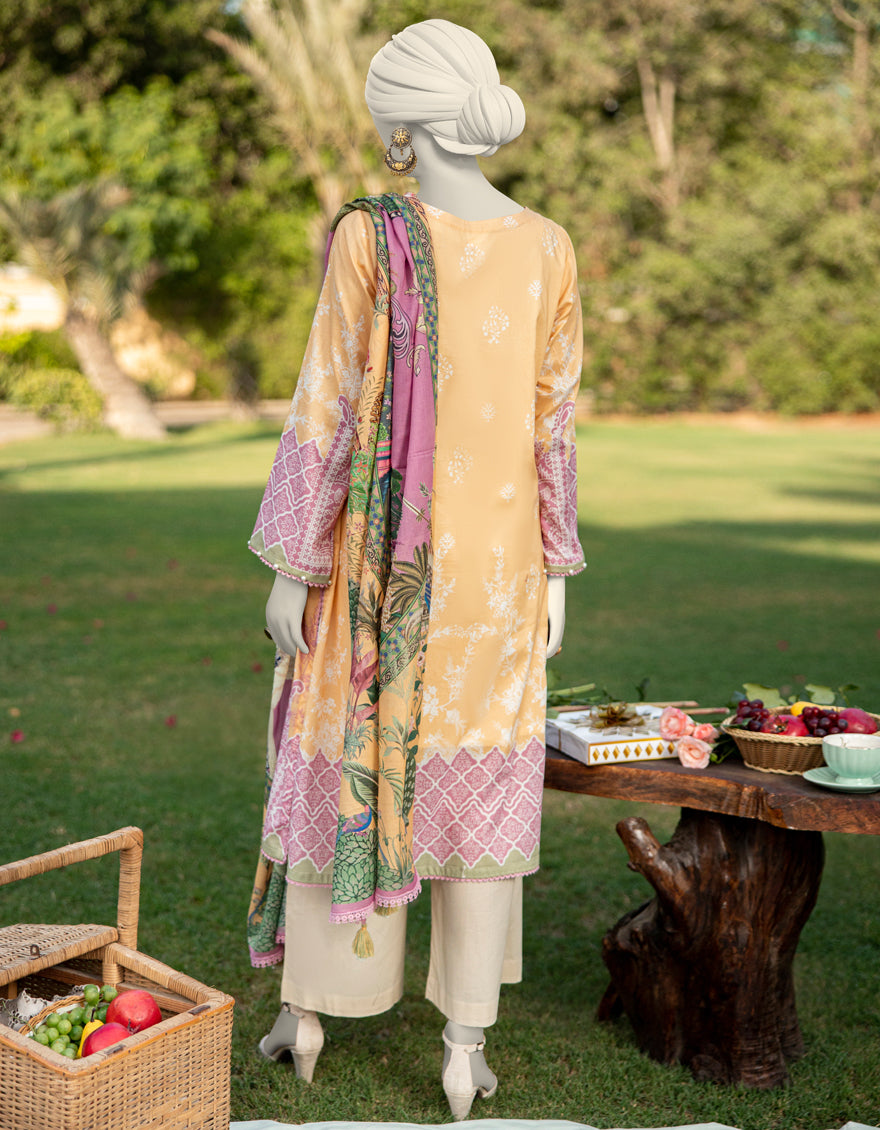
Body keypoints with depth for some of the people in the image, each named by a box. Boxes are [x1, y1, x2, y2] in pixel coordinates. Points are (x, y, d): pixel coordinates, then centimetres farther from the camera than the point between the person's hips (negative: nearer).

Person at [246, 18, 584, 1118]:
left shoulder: (369, 238, -12)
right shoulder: (547, 250, 0)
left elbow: (328, 409, -12)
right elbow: (553, 423, 2)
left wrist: (289, 566, -5)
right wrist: (554, 573, 10)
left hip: (381, 556, -2)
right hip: (495, 559, 3)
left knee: (344, 764, 13)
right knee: (477, 787, 11)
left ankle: (307, 1016, 27)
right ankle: (466, 1049, 16)